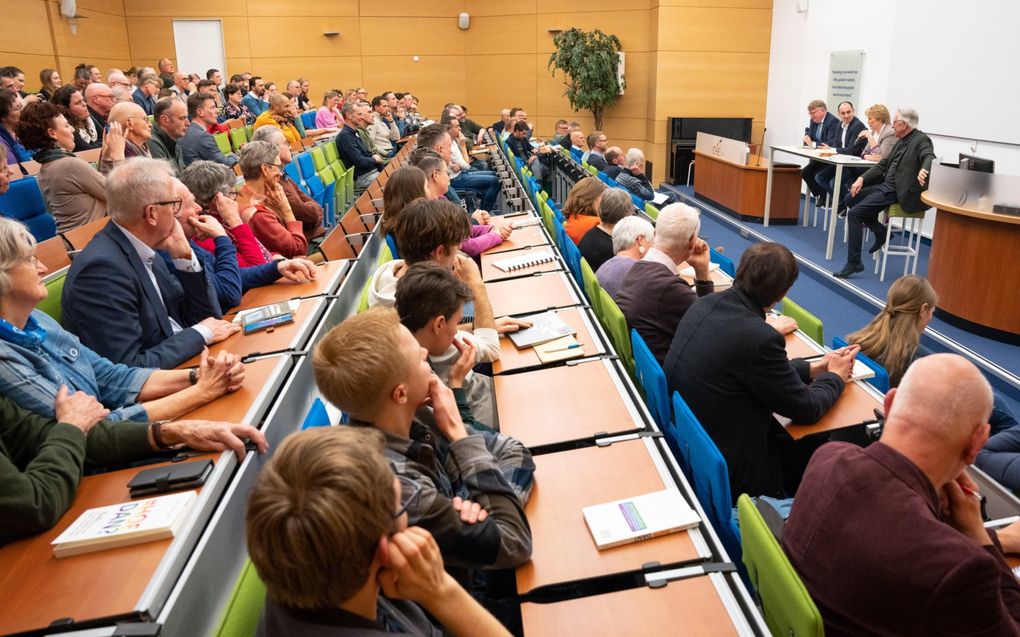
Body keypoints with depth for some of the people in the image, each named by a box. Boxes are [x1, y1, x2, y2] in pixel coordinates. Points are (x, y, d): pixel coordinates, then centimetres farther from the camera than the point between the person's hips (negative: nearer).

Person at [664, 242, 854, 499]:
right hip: (725, 469, -7)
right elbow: (806, 408, -14)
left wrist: (811, 368, 14)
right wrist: (836, 376, 5)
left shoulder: (705, 305, -5)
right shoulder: (759, 338, -30)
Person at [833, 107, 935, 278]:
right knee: (850, 199, 12)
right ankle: (881, 233, 17)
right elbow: (883, 164, 17)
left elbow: (929, 158, -30)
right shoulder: (901, 141, 15)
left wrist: (923, 170, -53)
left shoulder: (921, 140, -12)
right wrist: (862, 178, 3)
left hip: (897, 192, -9)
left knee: (854, 213, -19)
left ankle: (853, 263, -13)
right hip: (885, 185, 9)